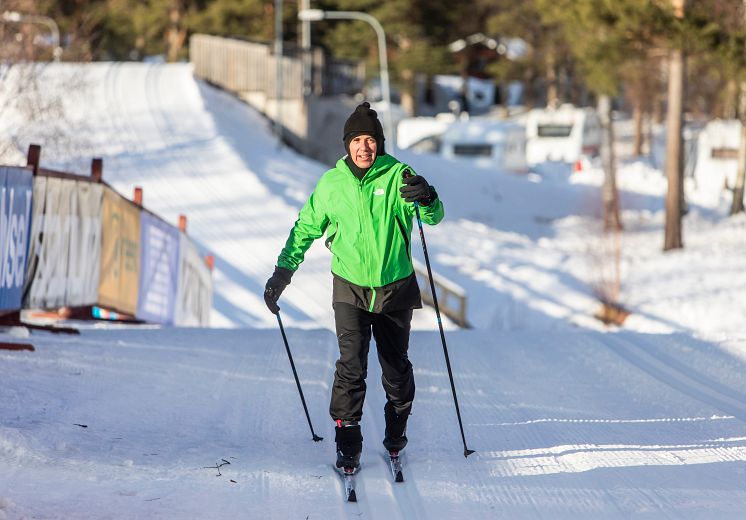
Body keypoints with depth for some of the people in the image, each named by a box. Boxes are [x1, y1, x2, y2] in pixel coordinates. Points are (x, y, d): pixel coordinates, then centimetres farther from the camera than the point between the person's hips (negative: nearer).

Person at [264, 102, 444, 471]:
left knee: (396, 366, 11)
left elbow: (433, 218, -18)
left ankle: (396, 433, 33)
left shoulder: (398, 177, -8)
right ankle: (348, 443, -5)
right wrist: (282, 271, 5)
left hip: (395, 288, 0)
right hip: (350, 288, 0)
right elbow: (305, 229, 11)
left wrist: (427, 199, -41)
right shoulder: (331, 184, -1)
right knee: (351, 364, -13)